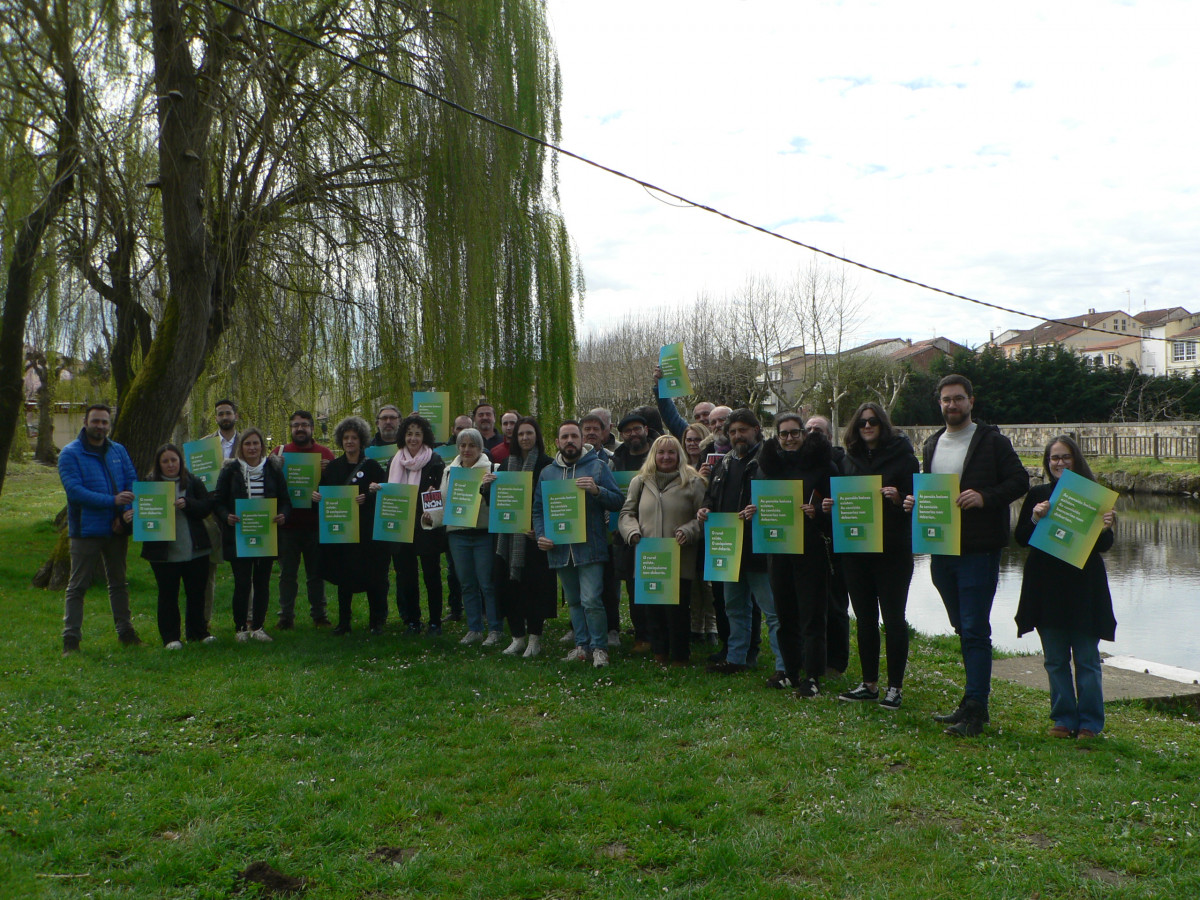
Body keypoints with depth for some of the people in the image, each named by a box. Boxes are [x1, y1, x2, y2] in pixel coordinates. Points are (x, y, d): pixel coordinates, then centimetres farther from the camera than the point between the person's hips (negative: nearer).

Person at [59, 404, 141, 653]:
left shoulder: (118, 451, 9)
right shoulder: (70, 454, -7)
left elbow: (132, 480, 5)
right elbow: (74, 490, -17)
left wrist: (124, 514, -11)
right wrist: (113, 501, -26)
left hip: (116, 529, 5)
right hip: (86, 529, -5)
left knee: (118, 582, 14)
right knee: (78, 586, -1)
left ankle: (125, 631, 22)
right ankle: (71, 637, 3)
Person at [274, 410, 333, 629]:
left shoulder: (325, 453, 6)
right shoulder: (280, 452, 7)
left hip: (315, 523, 0)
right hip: (288, 523, 0)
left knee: (316, 573, 7)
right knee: (287, 573, 7)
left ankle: (319, 615, 17)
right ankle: (286, 616, 15)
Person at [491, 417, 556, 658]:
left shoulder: (546, 464, -5)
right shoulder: (506, 464, 12)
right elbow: (495, 498, 15)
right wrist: (488, 486, -7)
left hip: (535, 535, -5)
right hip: (509, 536, 5)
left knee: (534, 585, -1)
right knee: (509, 585, 5)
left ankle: (534, 638, 11)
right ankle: (518, 636, 17)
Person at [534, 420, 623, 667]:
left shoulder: (597, 467, 2)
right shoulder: (547, 473, 13)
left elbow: (617, 501, -3)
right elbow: (538, 509, 15)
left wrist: (597, 491, -20)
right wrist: (541, 535, 0)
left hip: (590, 547, -5)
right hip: (559, 548, 5)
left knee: (591, 600, -11)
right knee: (574, 602, 13)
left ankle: (599, 647, 2)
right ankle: (582, 645, 24)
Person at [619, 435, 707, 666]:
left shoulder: (693, 482, 2)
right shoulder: (640, 482, 12)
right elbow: (627, 513, 14)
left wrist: (688, 531, -15)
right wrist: (633, 532, -4)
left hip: (680, 562, -3)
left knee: (678, 609, 0)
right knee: (653, 609, 9)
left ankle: (680, 656, 15)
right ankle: (659, 653, 24)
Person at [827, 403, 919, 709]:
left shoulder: (902, 456, -4)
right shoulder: (849, 459, 11)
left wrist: (898, 499, -25)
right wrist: (830, 506, -2)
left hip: (892, 551, -5)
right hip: (855, 549, 5)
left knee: (893, 619, 1)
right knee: (865, 619, 12)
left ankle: (895, 687, 10)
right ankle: (869, 684, 21)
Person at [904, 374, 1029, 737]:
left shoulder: (992, 441, -3)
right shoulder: (932, 445, 16)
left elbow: (1020, 481, -7)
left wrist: (985, 497, -23)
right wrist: (913, 501, 3)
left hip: (979, 550, -7)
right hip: (941, 550, 7)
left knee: (975, 630, -7)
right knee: (964, 630, 14)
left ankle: (974, 710, -3)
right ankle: (976, 703, 24)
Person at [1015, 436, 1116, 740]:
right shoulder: (1037, 495, 5)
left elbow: (1104, 546, 0)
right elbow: (1020, 538, 1)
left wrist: (1105, 529, -21)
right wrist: (1034, 519, -16)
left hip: (1084, 586, -2)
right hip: (1046, 586, 2)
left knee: (1087, 659, 4)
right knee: (1055, 660, 9)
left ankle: (1089, 723, 14)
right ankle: (1064, 718, 19)